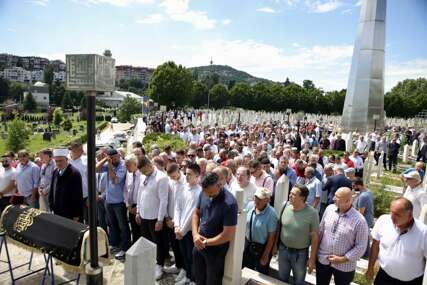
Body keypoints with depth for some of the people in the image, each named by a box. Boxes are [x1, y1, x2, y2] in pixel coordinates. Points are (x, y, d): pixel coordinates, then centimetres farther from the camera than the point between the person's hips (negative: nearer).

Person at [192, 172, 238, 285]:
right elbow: (196, 213, 5)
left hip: (215, 249, -5)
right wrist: (195, 234, -11)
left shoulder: (229, 203, -27)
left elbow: (228, 235, -24)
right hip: (198, 245, 5)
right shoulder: (204, 194, -10)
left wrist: (206, 242, -15)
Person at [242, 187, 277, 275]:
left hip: (262, 247, -4)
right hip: (248, 243, 5)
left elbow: (271, 237, -18)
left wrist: (266, 255, -12)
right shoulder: (250, 205, -13)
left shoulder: (271, 214, -27)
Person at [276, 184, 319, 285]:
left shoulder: (312, 213, -22)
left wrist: (312, 258, -9)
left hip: (300, 253, -3)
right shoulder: (285, 206, -12)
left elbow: (315, 237, -13)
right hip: (283, 249, 3)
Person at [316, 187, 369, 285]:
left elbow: (361, 247, -14)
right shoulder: (329, 209, -6)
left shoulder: (359, 221, -19)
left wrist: (343, 259, -16)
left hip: (344, 266, -4)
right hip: (322, 260, 4)